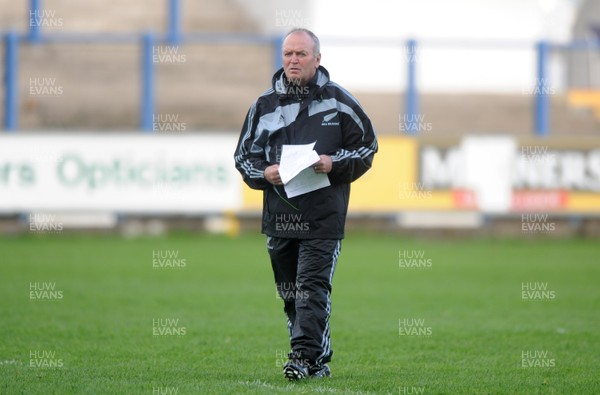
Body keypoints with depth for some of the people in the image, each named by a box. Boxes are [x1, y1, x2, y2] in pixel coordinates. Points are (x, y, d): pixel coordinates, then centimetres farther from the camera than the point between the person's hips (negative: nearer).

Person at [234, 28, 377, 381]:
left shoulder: (338, 99, 3)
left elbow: (367, 145, 6)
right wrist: (264, 173, -5)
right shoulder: (265, 105, 9)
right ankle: (318, 361, 19)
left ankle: (304, 356, -16)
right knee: (290, 293, 8)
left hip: (323, 216, -4)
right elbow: (244, 155, 15)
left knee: (312, 288, -13)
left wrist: (334, 163, -10)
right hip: (279, 215, 4)